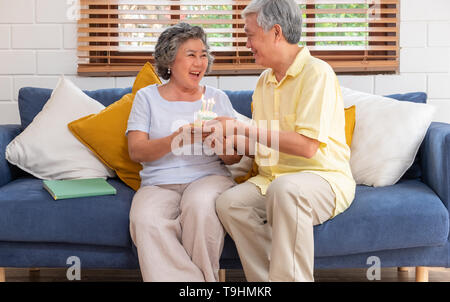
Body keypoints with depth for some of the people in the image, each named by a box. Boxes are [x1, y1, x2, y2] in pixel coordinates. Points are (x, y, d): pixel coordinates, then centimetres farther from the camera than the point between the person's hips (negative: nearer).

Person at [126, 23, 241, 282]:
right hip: (158, 183, 0)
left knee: (200, 204, -35)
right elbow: (136, 151, 0)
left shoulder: (218, 98, 17)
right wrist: (177, 139, -17)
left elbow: (233, 158, 12)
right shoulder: (147, 97, 13)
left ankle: (204, 276, -16)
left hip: (210, 176, 1)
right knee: (147, 221, -33)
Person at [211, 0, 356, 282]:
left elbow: (306, 146, -21)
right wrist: (230, 140, 3)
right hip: (272, 179, 7)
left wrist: (243, 129, -15)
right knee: (229, 202, -21)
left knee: (286, 188, -38)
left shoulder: (316, 72, -10)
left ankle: (289, 278, -25)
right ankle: (266, 280, -14)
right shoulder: (264, 81, 16)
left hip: (324, 178, -6)